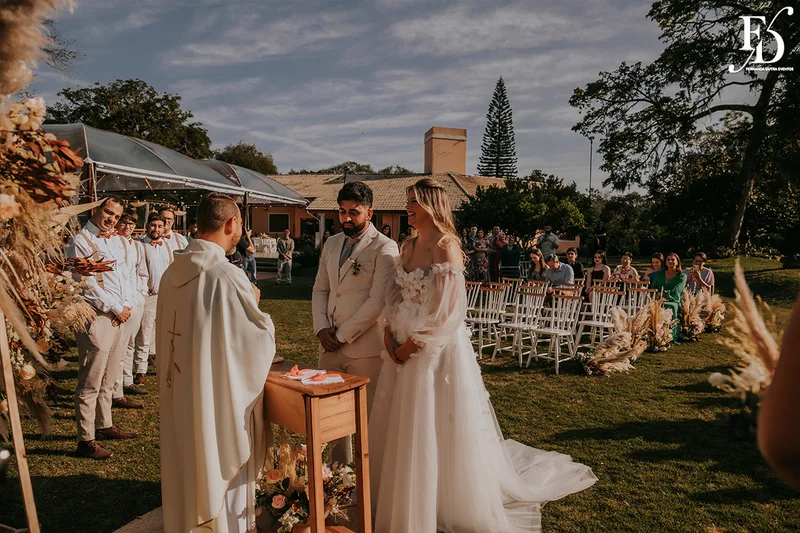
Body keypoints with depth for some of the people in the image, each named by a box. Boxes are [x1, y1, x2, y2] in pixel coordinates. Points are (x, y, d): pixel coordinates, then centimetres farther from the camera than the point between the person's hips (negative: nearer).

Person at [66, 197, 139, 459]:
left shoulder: (118, 241, 15)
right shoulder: (81, 241, -8)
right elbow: (87, 285, -14)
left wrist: (128, 305, -1)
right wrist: (116, 308, -9)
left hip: (121, 316, 8)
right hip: (97, 317, -7)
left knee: (108, 379, 18)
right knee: (90, 383, -2)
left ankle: (104, 425, 31)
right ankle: (86, 440, 7)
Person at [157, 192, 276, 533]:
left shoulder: (173, 271, -1)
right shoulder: (228, 276, -23)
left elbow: (164, 329, 11)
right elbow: (261, 338, -14)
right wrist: (254, 302, 1)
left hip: (179, 394, 7)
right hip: (220, 395, -7)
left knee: (188, 468, 23)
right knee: (223, 471, 11)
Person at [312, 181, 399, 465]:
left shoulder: (384, 248, -8)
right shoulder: (332, 244, 13)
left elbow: (378, 301, -15)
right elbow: (320, 289, 14)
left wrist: (342, 335, -13)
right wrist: (322, 328, -1)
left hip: (365, 347, -6)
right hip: (330, 346, 6)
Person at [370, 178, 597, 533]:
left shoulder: (445, 245, -15)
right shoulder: (408, 246, 9)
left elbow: (448, 310, -20)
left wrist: (414, 343, -15)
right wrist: (389, 332, -2)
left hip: (438, 348, -8)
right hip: (404, 347, 8)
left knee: (436, 431, 5)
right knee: (402, 430, 17)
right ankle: (405, 502, 38)